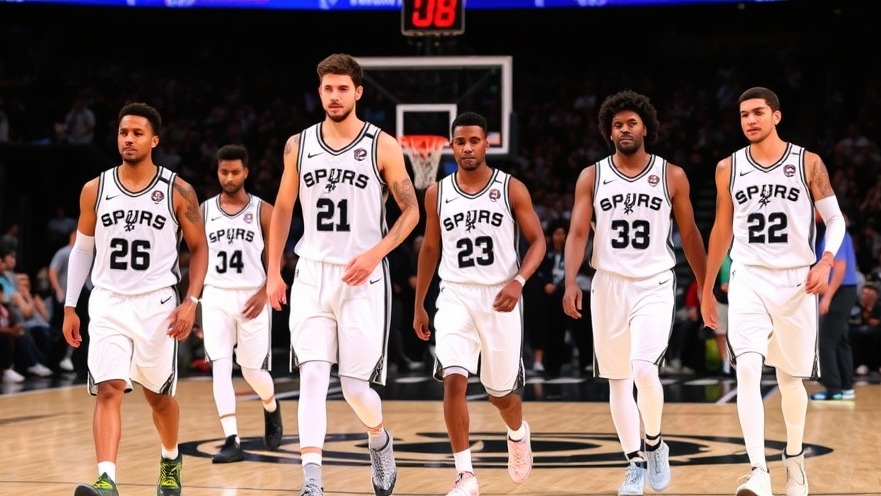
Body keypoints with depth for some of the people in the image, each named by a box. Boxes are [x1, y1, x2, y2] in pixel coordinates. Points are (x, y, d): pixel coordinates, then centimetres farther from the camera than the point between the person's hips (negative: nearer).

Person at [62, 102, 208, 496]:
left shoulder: (178, 192, -4)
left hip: (157, 304, -1)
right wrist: (70, 306, 8)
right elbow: (82, 248, 12)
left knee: (159, 395, 13)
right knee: (108, 390, -14)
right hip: (108, 304, 1)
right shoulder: (95, 190, 1)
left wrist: (191, 302, -8)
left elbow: (199, 247, 3)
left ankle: (170, 460, 40)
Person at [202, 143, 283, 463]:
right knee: (220, 366, -12)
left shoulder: (262, 211, -1)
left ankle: (271, 407, 40)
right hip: (216, 296, 1)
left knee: (254, 371, 6)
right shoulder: (205, 211, 5)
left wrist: (264, 293, -13)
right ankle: (232, 441, -12)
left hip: (252, 298, -1)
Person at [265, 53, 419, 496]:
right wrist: (273, 273, 10)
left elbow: (410, 211, -1)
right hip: (312, 275, 2)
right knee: (313, 377, -11)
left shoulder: (382, 145, -3)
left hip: (363, 277, -2)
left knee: (356, 385, 0)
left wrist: (375, 254, -15)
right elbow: (283, 209, 16)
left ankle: (379, 439, 34)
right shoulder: (298, 145, 6)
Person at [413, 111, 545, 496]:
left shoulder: (512, 189, -4)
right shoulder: (437, 193, 4)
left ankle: (517, 434, 47)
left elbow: (538, 240, -2)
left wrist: (519, 281, -20)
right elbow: (430, 249, 14)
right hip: (456, 296, 1)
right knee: (453, 380, -18)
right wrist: (419, 306, 15)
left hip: (499, 297, -1)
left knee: (501, 391, 10)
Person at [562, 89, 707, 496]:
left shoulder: (672, 176, 0)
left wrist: (706, 287, 8)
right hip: (609, 286, 2)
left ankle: (655, 444, 5)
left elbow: (689, 235, 7)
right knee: (617, 380, 7)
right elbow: (578, 233, -3)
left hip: (654, 285, -2)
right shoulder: (592, 177, 2)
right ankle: (636, 462, 19)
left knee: (644, 371, -20)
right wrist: (571, 282, -18)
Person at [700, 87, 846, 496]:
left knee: (791, 377, 11)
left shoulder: (808, 163, -2)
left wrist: (825, 262, -17)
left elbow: (835, 219, 1)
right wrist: (707, 289, 15)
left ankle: (794, 456, 36)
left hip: (795, 280, 0)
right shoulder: (729, 168, 4)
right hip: (748, 279, 0)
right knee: (747, 369, -19)